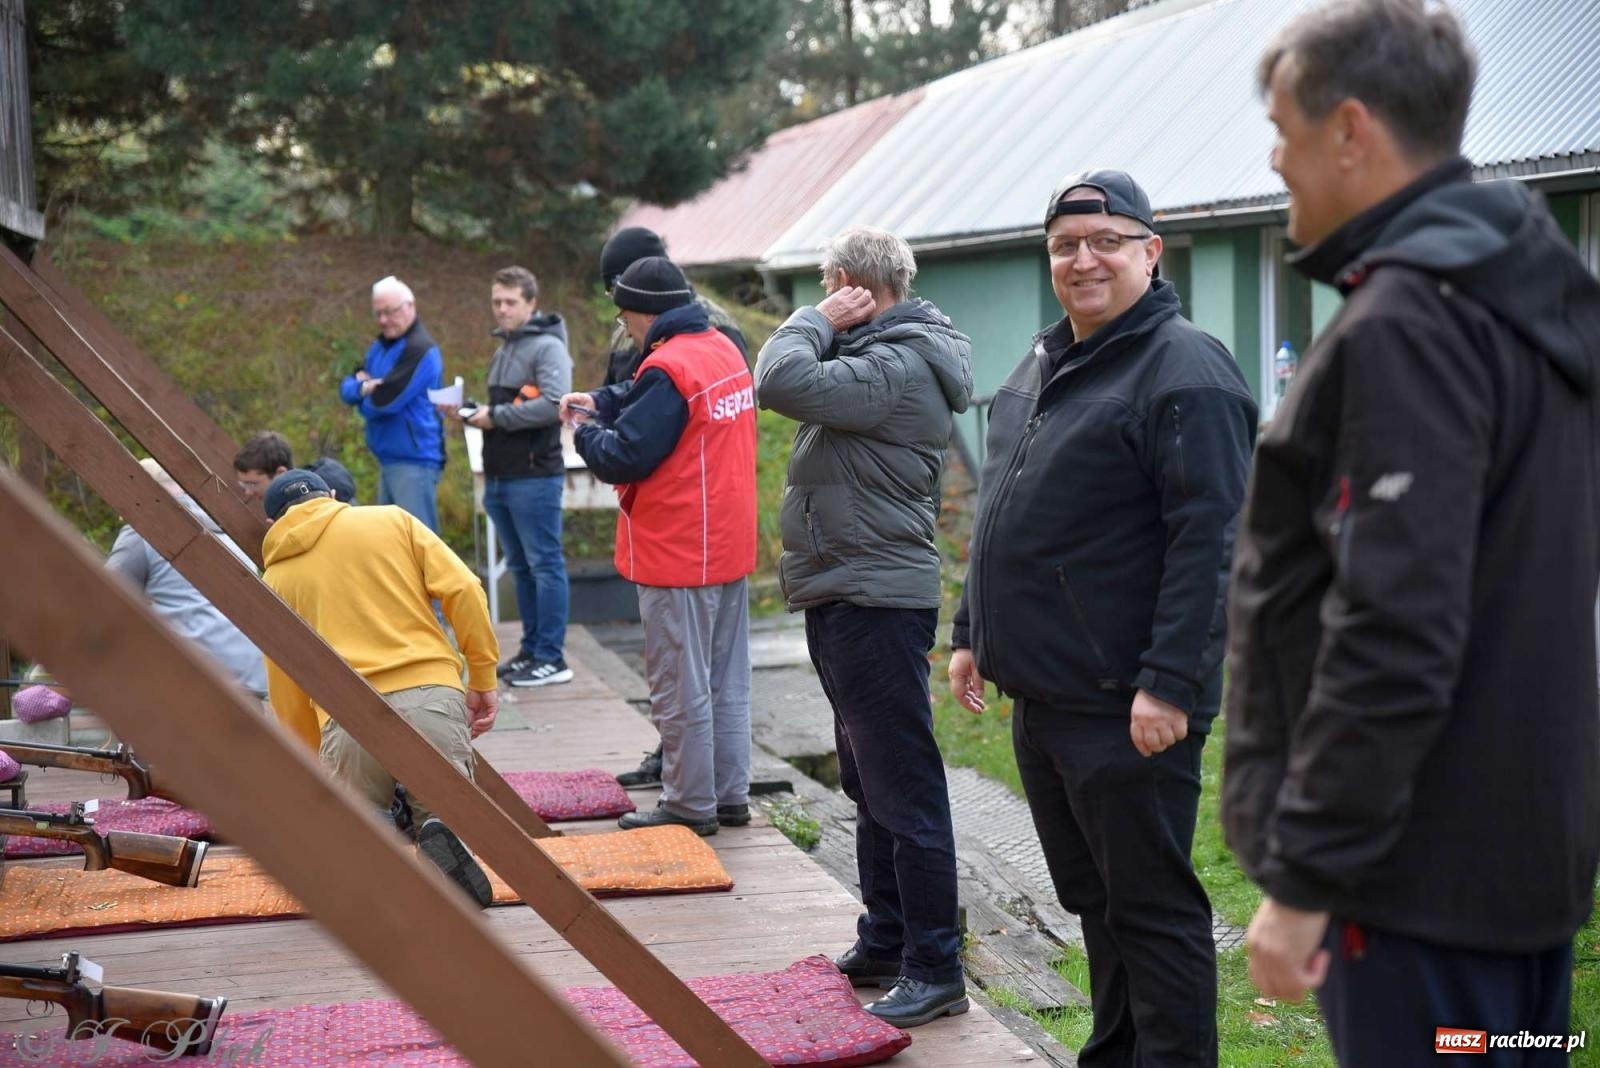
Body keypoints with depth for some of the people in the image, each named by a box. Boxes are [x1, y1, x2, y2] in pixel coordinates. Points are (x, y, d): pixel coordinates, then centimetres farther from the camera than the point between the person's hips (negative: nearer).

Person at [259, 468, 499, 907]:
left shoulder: (275, 579, 20)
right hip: (430, 694, 0)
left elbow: (287, 698, 21)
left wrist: (320, 761, 33)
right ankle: (437, 833, -19)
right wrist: (482, 678, 10)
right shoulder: (393, 520, 17)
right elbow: (462, 589, 4)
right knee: (444, 815, 18)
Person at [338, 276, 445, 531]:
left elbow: (383, 402, -19)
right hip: (388, 459, 10)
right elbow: (346, 387, 14)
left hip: (414, 460, -10)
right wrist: (362, 386, -9)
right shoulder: (380, 347, 17)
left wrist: (364, 392, 4)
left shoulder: (420, 349, -13)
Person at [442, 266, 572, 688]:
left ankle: (551, 658, -2)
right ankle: (532, 649, 20)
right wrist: (471, 412, 6)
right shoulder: (503, 351, 20)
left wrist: (496, 416, -15)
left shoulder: (548, 347, -8)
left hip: (534, 476, -9)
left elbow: (554, 405, -21)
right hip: (499, 477, 9)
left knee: (544, 565, -5)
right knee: (520, 566, 13)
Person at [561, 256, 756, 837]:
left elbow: (623, 458, -18)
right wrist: (601, 401, 9)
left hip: (678, 557, -9)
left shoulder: (669, 368, -19)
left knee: (681, 687, 1)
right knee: (727, 681, 15)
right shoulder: (724, 350, 9)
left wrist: (586, 433, 0)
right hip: (730, 549, 9)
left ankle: (690, 805, 9)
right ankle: (730, 797, 22)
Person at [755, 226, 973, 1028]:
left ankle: (934, 970, 1)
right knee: (869, 782, 17)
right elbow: (785, 382, 15)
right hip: (846, 594, 11)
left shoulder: (897, 368, -18)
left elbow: (783, 382, -25)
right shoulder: (878, 356, 14)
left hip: (876, 600, -11)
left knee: (903, 787, -6)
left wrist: (821, 322, -13)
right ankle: (885, 943, 28)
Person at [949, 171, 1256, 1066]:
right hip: (1041, 695, 9)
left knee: (1152, 909, 0)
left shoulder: (1185, 370, -13)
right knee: (1094, 901, 19)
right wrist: (973, 633, 21)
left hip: (1126, 708, -9)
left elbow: (1208, 540, -20)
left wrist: (1172, 683, -24)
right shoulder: (1041, 369, 16)